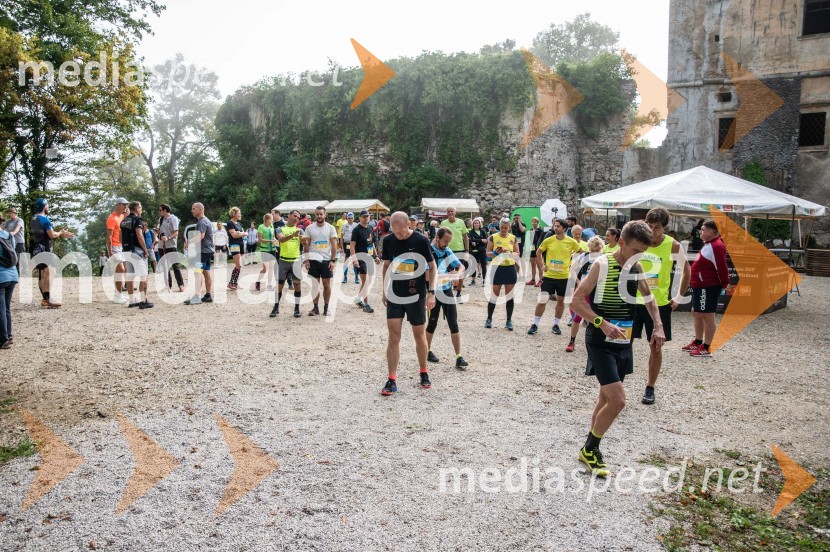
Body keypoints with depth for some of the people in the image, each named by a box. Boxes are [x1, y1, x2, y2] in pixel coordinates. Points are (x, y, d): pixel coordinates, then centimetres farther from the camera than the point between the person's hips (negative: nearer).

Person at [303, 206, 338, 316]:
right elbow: (306, 245, 5)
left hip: (326, 260, -1)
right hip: (313, 260, 1)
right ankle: (315, 307, 14)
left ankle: (326, 307, 14)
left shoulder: (331, 228, -1)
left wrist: (332, 260, -8)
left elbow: (334, 245, -2)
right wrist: (306, 260, -2)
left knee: (327, 285, 4)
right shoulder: (310, 228, 3)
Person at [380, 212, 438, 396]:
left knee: (419, 335, 10)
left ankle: (424, 373, 29)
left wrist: (431, 292, -10)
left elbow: (432, 266, -4)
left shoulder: (421, 241, -11)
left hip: (416, 295, -2)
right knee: (393, 336, -2)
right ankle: (392, 380, 3)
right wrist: (384, 291, 10)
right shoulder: (388, 240, -1)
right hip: (394, 295, 2)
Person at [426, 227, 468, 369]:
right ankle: (427, 352, 30)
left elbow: (460, 266, 12)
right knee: (432, 324, 9)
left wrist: (457, 272, -11)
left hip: (447, 291, 5)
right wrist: (440, 276, -30)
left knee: (454, 325, 1)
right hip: (433, 293, -5)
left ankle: (459, 358, 3)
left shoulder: (447, 251, 5)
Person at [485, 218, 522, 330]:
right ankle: (489, 318, 18)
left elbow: (517, 254, 8)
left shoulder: (513, 238, 5)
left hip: (510, 269, 2)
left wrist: (509, 252, -12)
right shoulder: (493, 237, -2)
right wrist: (495, 253, -20)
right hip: (497, 268, -2)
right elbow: (488, 253, -1)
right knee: (495, 295, 2)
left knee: (509, 296, 5)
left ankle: (509, 321, 13)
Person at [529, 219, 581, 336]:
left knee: (561, 300, 10)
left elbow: (581, 253, 12)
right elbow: (538, 252, 11)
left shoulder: (571, 242, -4)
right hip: (549, 275, -1)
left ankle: (556, 325, 24)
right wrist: (541, 266, 3)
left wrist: (572, 265, 6)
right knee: (542, 300, -4)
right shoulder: (548, 240, -3)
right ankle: (535, 324, 7)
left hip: (563, 276, 1)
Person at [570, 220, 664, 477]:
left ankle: (590, 449, 30)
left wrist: (658, 326, 9)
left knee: (607, 397, 15)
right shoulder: (602, 265, -16)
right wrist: (603, 323, -26)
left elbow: (649, 297, 21)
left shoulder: (637, 267, 4)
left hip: (623, 341, 7)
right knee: (618, 400, -13)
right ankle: (589, 450, 8)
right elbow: (576, 301, -17)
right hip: (601, 341, -7)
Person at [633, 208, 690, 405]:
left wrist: (679, 297, 4)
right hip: (634, 301, 0)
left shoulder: (673, 246, -8)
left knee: (656, 347, 8)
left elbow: (686, 271, 6)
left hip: (659, 304, 0)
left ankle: (650, 388, 21)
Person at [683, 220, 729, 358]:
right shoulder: (709, 244, 13)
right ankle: (697, 342, 29)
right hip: (700, 286, 11)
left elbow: (722, 267, -23)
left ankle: (706, 348, 4)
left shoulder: (716, 247, -20)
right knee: (696, 313, 18)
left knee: (707, 316, -3)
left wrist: (725, 284, -17)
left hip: (708, 287, -11)